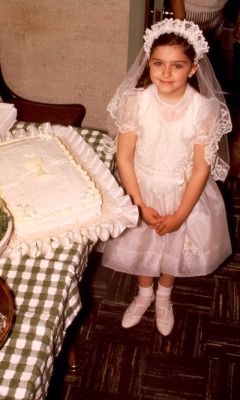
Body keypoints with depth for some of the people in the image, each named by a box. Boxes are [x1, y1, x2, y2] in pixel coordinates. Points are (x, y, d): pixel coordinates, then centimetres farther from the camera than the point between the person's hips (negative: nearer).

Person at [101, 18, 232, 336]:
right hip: (142, 190, 1)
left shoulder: (204, 109, -22)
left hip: (184, 193, 0)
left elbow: (202, 168, -16)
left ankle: (164, 296, 53)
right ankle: (145, 293, 52)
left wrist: (180, 215, -15)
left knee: (174, 247, 22)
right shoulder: (135, 102, -20)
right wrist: (141, 205, -16)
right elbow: (124, 158, -15)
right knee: (141, 245, 21)